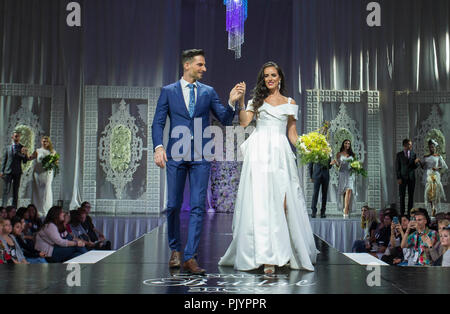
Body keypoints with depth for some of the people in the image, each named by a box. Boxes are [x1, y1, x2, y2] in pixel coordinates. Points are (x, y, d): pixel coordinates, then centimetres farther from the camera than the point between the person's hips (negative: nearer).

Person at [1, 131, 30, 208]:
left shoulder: (22, 148, 5)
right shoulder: (8, 147, 9)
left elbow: (24, 162, 0)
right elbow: (4, 159, 12)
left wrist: (25, 155, -20)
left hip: (17, 172, 0)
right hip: (8, 171, 0)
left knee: (16, 191, 4)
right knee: (6, 190, -4)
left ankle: (14, 208, 8)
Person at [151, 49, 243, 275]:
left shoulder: (208, 92, 10)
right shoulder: (168, 91, 7)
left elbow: (225, 120, 6)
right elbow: (158, 123, 2)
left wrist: (231, 102, -12)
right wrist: (158, 147, -13)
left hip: (200, 156, 1)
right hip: (176, 155, -1)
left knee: (198, 206, -4)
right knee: (173, 205, 4)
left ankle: (190, 257, 0)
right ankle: (175, 250, 25)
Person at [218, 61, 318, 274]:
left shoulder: (290, 103, 18)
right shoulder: (257, 100, 15)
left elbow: (292, 132, 16)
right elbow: (243, 122, 1)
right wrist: (241, 101, -7)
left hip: (280, 153, 1)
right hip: (259, 153, -1)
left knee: (282, 202, -8)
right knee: (260, 201, -11)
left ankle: (282, 252, 4)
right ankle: (266, 257, -13)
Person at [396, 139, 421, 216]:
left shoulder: (414, 154, 7)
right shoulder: (399, 155, 1)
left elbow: (415, 167, 8)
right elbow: (397, 167, 1)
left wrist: (416, 162, -15)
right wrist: (398, 178, -7)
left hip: (411, 177, 2)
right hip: (403, 178, -2)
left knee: (411, 196, 3)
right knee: (402, 196, 0)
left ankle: (409, 212, 8)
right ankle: (402, 213, 5)